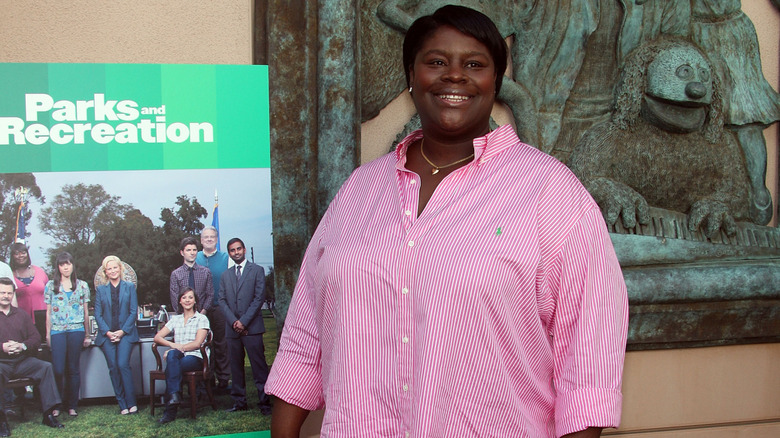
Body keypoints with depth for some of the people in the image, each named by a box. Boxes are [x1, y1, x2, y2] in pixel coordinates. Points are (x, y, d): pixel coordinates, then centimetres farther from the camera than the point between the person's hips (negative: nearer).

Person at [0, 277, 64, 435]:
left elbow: (36, 337, 12)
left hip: (22, 360, 4)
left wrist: (22, 346, -10)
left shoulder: (22, 315, 19)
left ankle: (48, 414, -19)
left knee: (46, 367, -19)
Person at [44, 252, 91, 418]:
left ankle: (72, 406, 9)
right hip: (57, 331, 0)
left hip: (76, 330, 0)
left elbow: (86, 311, 12)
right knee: (58, 369, -7)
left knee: (74, 369, 3)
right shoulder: (51, 286, 9)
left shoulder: (82, 286, 10)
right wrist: (48, 334, 4)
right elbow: (48, 312, 9)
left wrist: (87, 335, 11)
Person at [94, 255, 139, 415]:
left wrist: (122, 331, -8)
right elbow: (98, 314, 6)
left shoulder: (129, 287, 8)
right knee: (113, 368, -3)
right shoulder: (100, 290, 12)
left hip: (126, 333, -2)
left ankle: (131, 403, -9)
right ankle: (122, 405, 2)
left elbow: (133, 312, 2)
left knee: (123, 365, -16)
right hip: (107, 334, 2)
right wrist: (108, 332, -7)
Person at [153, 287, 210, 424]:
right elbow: (157, 337, 11)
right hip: (178, 357, 3)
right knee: (172, 354, -36)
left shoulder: (201, 319, 8)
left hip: (195, 358, -3)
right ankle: (174, 395, -47)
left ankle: (170, 411, -38)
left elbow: (197, 343, -4)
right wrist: (172, 345, -9)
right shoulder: (175, 319, 21)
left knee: (171, 367, -35)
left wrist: (180, 347, -13)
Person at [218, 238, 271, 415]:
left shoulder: (257, 271, 5)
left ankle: (265, 402, -4)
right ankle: (239, 402, 13)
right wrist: (233, 321, -7)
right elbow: (222, 300, 9)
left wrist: (244, 321, -10)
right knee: (236, 367, 6)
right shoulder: (225, 276, 17)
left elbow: (259, 298, -3)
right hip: (232, 329, 4)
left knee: (259, 367, -6)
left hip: (251, 327, -4)